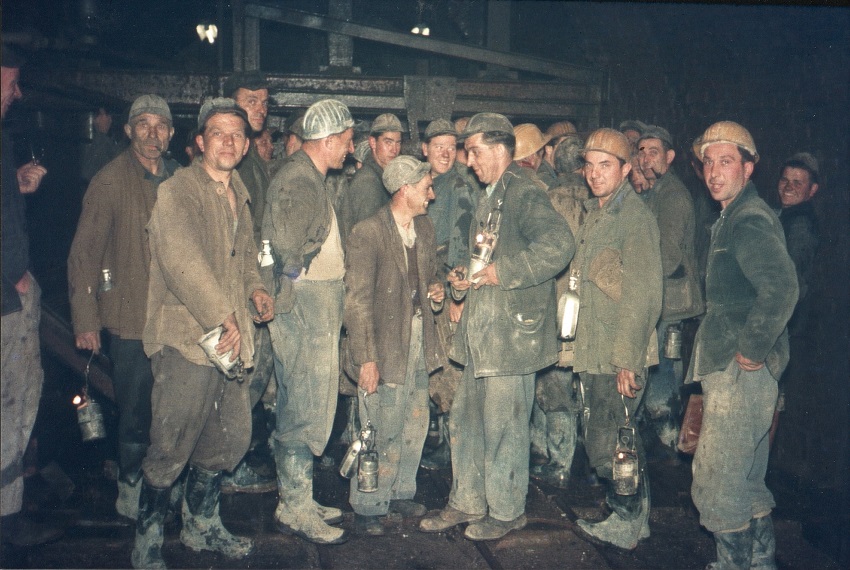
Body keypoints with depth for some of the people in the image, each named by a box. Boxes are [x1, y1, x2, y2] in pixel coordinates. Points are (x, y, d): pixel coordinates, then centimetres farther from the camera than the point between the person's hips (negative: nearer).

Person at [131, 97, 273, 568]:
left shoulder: (238, 195, 17)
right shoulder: (176, 191, -9)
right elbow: (183, 261, -20)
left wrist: (254, 288, 10)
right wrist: (221, 318, -21)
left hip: (232, 338, 8)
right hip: (186, 337, -8)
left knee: (229, 440, 14)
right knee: (170, 449, -2)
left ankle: (201, 526, 34)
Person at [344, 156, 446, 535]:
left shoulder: (424, 227, 9)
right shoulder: (367, 233, -14)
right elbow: (358, 301, -15)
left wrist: (436, 291, -1)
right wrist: (366, 359, -18)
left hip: (420, 341, 7)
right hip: (387, 346, -7)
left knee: (415, 424, 15)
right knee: (384, 431, 0)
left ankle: (401, 493, 33)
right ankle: (368, 507, 18)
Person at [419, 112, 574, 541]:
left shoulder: (524, 194, -12)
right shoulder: (488, 198, 18)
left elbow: (559, 245, -27)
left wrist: (500, 273, -23)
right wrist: (462, 279, 10)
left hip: (512, 330, -9)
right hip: (480, 329, 9)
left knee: (503, 425, 2)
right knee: (465, 420, 14)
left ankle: (506, 511, 18)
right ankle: (467, 502, 28)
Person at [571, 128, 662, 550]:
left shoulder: (635, 217, -13)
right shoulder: (595, 214, 14)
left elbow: (643, 295, -18)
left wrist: (627, 359, -20)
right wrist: (580, 345, 14)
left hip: (620, 356, -8)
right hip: (593, 353, 9)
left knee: (606, 444, -1)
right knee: (617, 440, 17)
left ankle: (627, 523, 18)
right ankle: (632, 516, 31)